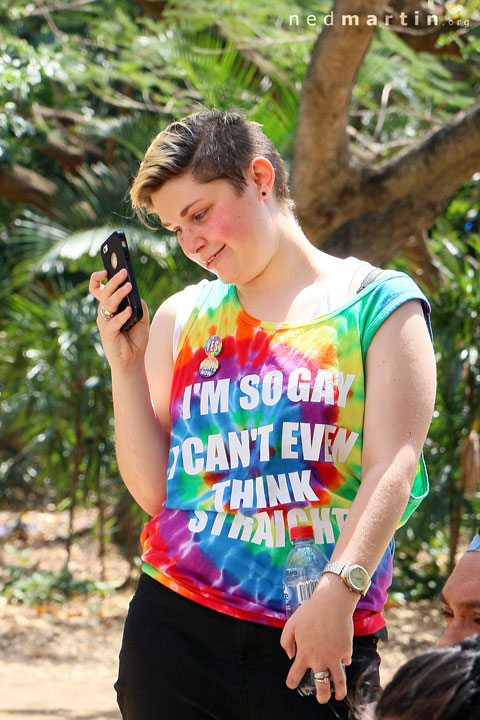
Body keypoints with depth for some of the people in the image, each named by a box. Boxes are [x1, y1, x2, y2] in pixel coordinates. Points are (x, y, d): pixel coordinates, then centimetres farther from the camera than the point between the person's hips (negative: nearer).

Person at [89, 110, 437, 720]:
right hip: (175, 625, 3)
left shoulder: (379, 305, 4)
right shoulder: (182, 319, 13)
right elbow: (153, 490, 11)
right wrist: (124, 365, 1)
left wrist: (338, 590, -21)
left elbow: (395, 463, -8)